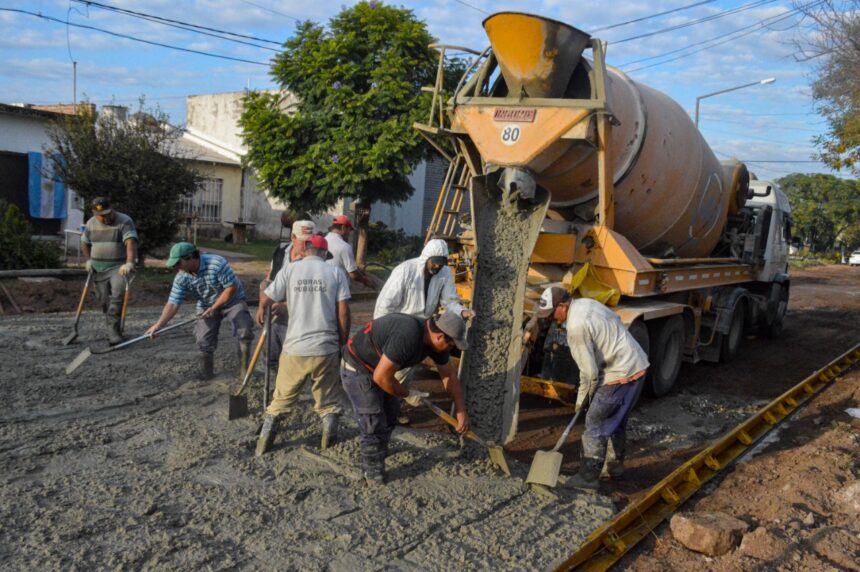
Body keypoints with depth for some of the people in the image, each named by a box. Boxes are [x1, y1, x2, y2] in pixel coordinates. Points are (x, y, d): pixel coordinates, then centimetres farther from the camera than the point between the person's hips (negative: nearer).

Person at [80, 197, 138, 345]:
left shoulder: (124, 221, -12)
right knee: (105, 302, 8)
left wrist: (130, 263, -40)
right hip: (99, 270, 6)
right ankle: (114, 332, 21)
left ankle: (113, 332, -25)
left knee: (117, 297, -23)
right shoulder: (91, 224, 7)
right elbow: (84, 243, 23)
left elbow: (131, 243, -26)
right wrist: (88, 259, 7)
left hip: (120, 268, -6)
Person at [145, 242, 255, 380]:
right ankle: (207, 373, 16)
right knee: (204, 340, -5)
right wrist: (159, 325, -29)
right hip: (207, 307, 4)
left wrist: (214, 308, -25)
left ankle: (244, 369, -3)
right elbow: (173, 304, -17)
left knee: (245, 330, -19)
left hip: (232, 301, -4)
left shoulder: (217, 263, -31)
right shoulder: (181, 278, -16)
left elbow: (232, 287, -26)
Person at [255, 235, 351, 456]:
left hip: (295, 348, 1)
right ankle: (328, 444, 17)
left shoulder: (290, 270, 1)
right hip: (326, 349, 0)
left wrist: (261, 311, 29)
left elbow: (265, 299, 5)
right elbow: (343, 313, -3)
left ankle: (263, 444, 21)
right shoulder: (336, 273, 1)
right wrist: (342, 343, 10)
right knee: (329, 402, 15)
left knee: (281, 398, 16)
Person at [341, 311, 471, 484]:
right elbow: (381, 377, -32)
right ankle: (375, 477, 10)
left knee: (391, 412, 22)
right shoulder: (407, 337, -36)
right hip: (357, 369, -9)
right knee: (373, 425, -6)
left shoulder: (435, 340, -8)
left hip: (378, 368, 9)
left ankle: (380, 451, 44)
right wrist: (408, 395, -16)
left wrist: (461, 411, 6)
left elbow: (450, 375, 5)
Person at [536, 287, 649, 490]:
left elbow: (589, 371, -18)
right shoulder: (585, 303, 6)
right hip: (636, 365, 10)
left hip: (621, 373, -10)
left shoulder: (576, 326, -22)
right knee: (616, 421, 23)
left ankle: (588, 477, 5)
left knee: (595, 423, -2)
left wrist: (582, 399, -1)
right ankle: (614, 466, 37)